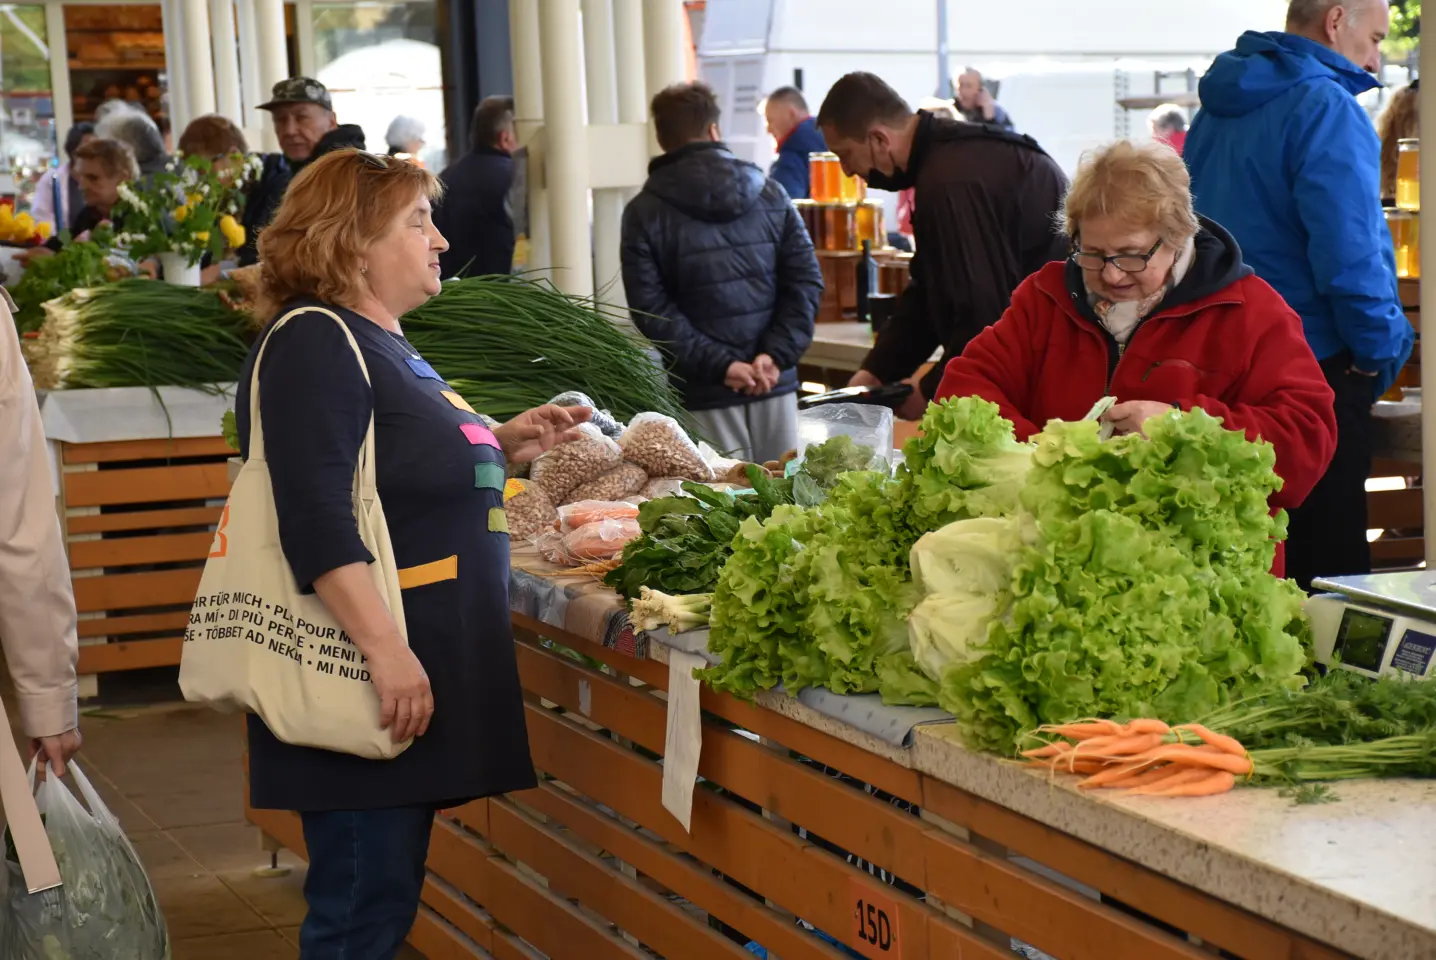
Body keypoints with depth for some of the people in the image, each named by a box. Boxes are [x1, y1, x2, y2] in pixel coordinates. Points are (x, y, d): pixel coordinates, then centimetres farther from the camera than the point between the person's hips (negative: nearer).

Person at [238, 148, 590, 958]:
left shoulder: (384, 345, 17)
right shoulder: (316, 344, -13)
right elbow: (317, 522, -23)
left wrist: (503, 447, 14)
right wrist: (385, 648, -28)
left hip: (422, 664, 10)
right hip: (368, 677, -10)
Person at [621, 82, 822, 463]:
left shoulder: (644, 213, -1)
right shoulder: (771, 194, 7)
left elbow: (652, 311, -10)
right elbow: (806, 282, 1)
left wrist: (718, 365, -12)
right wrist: (775, 354, -7)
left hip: (703, 395, -2)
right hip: (774, 386, 3)